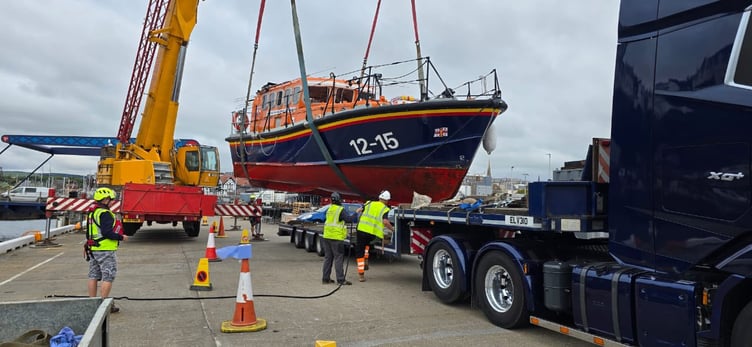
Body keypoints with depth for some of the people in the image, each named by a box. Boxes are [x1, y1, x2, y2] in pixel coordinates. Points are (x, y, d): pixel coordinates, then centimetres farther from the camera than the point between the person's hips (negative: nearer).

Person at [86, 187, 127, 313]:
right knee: (108, 277, -3)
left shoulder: (92, 213, 14)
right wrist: (121, 237, -12)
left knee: (93, 276, 13)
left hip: (93, 250, 10)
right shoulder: (105, 214, -17)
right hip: (105, 251, -10)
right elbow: (107, 232, -23)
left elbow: (89, 234, 20)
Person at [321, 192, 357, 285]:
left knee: (328, 257, 12)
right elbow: (350, 219, -16)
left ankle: (325, 278, 16)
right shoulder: (341, 210, -11)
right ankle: (340, 280, -5)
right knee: (338, 258, -4)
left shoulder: (329, 209, 12)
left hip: (327, 236, 7)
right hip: (336, 238, -7)